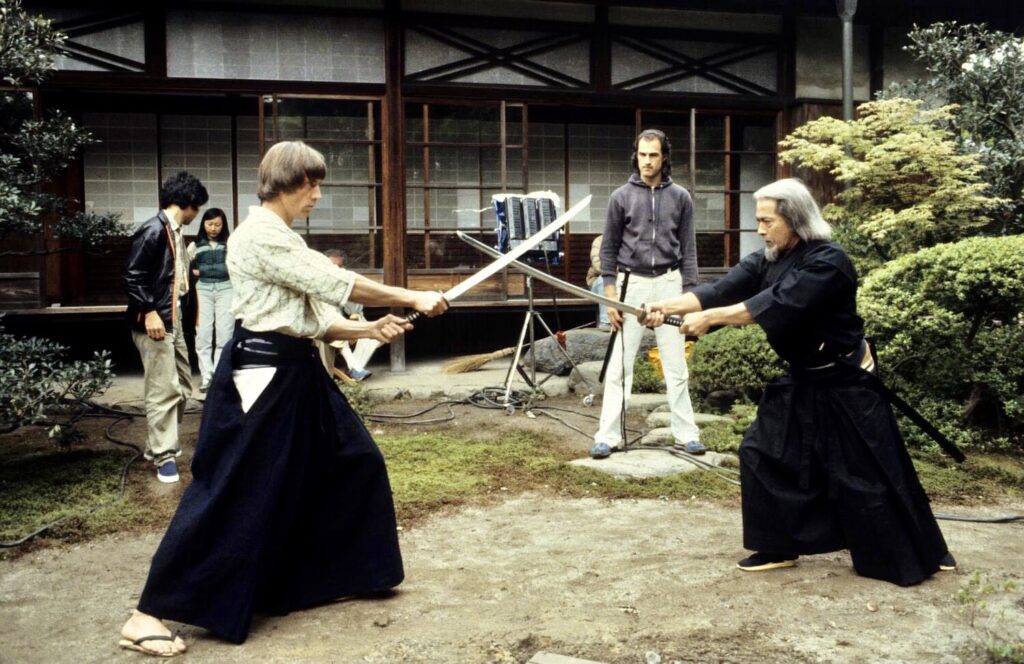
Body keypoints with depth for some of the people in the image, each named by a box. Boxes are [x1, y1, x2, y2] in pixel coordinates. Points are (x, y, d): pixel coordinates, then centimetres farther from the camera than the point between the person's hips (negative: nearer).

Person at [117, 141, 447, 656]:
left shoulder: (284, 239, 16)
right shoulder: (259, 235, -16)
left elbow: (315, 319, 13)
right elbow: (337, 284, -18)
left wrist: (371, 330, -1)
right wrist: (413, 298, -11)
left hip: (294, 371, 10)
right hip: (260, 373, -10)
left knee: (351, 462, 16)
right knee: (232, 493, -7)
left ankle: (343, 574, 34)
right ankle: (148, 615, 3)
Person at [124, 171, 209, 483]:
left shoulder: (175, 232, 12)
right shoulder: (153, 230, -16)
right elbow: (132, 276, -19)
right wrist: (149, 312, -21)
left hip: (174, 320, 10)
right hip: (155, 321, -10)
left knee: (182, 385, 16)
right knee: (163, 389, -5)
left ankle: (160, 441, 30)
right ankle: (163, 455, 4)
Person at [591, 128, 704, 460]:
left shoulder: (680, 197, 4)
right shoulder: (621, 196, 1)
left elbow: (688, 249, 5)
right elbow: (609, 249, 3)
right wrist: (610, 295, -4)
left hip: (668, 284, 1)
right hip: (631, 284, -1)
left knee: (676, 364, 6)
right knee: (619, 365, 1)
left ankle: (685, 433, 14)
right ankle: (608, 435, 6)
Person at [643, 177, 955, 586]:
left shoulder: (828, 262, -24)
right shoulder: (766, 260, 0)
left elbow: (776, 304, -34)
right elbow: (720, 290, -11)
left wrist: (708, 319, -36)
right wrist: (668, 306, -26)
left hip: (845, 384, -7)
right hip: (801, 381, 8)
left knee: (868, 475, -1)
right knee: (762, 452, 4)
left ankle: (920, 556, 18)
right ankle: (779, 548, 17)